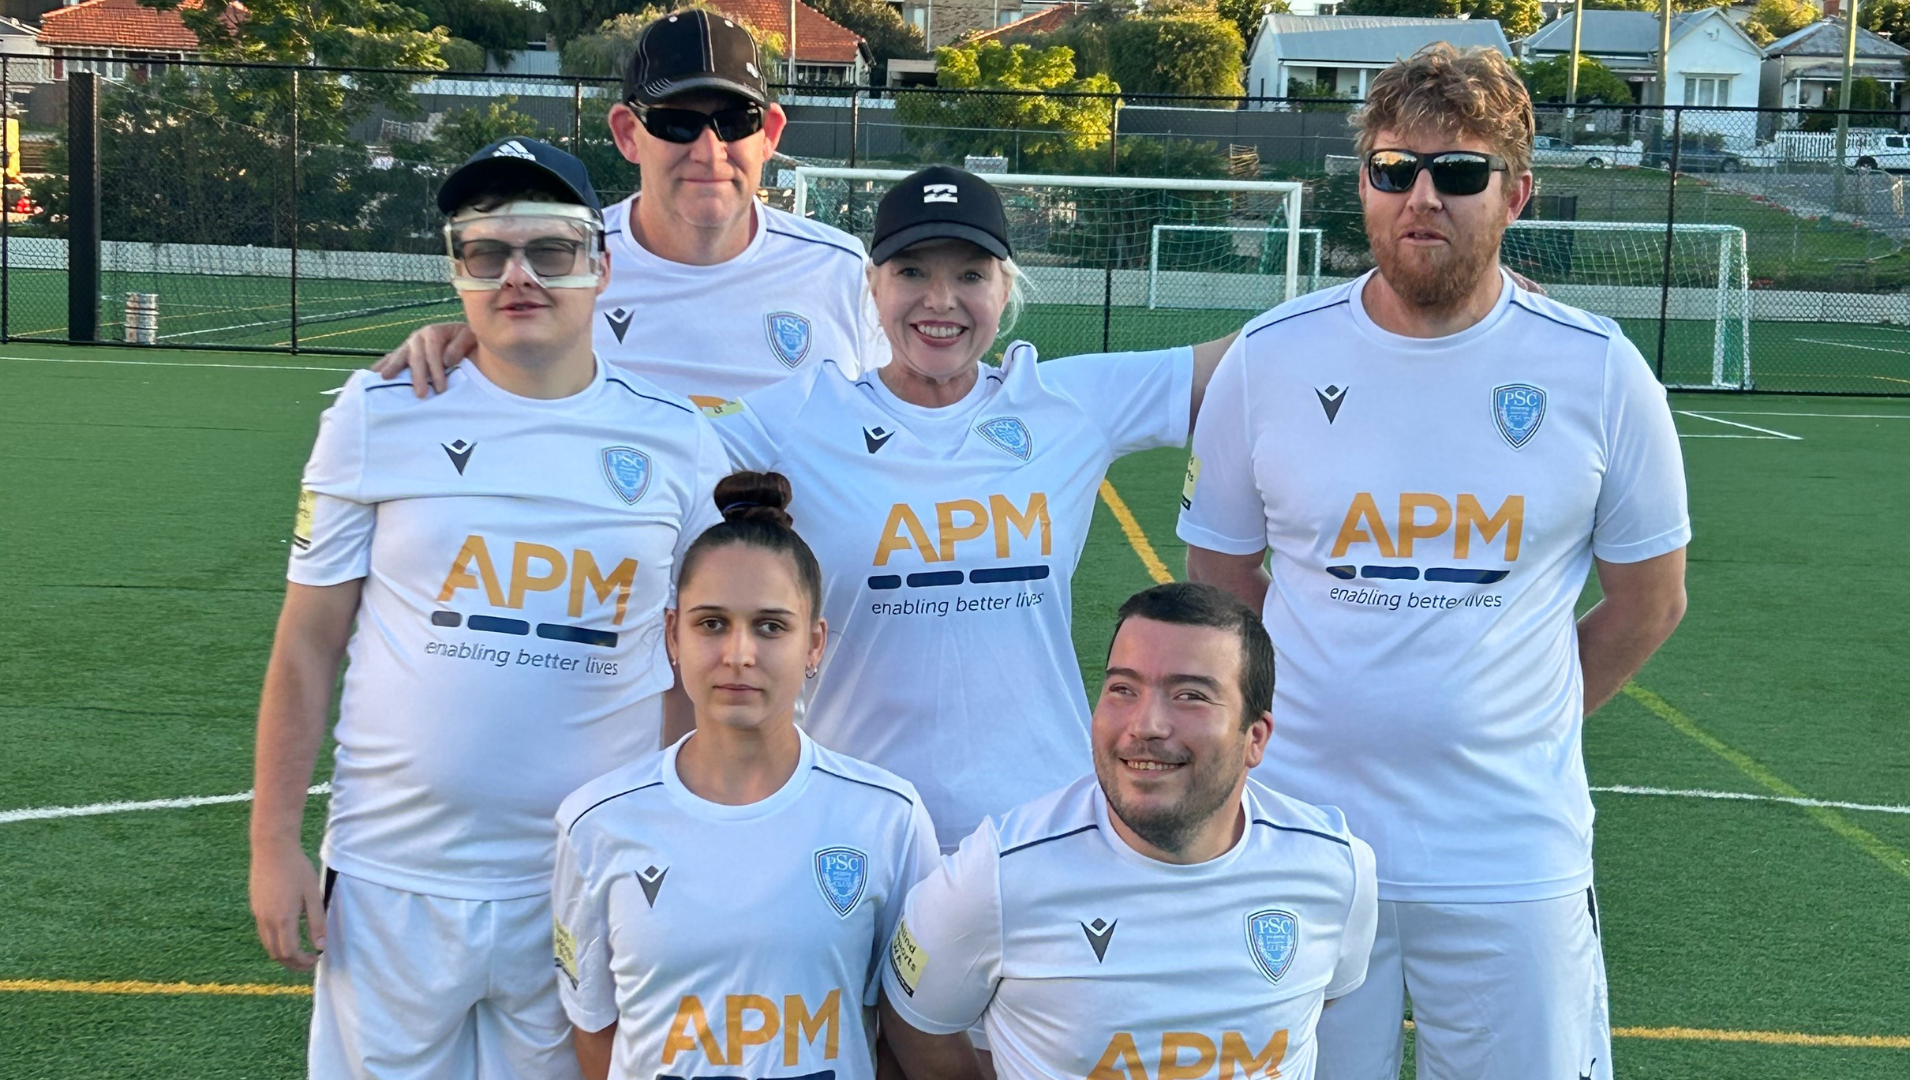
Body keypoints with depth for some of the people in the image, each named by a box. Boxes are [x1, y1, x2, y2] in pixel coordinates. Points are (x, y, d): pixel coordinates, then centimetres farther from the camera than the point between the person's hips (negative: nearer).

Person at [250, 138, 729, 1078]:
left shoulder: (674, 440, 0)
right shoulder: (379, 418, -2)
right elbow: (308, 648, 2)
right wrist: (274, 843, -1)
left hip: (592, 881, 1)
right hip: (394, 876, 0)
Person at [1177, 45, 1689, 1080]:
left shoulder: (1600, 372, -5)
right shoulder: (1268, 359, -3)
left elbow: (1648, 603, 6)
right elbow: (1220, 576, 8)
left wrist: (1510, 724, 7)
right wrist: (1327, 710, 4)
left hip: (1513, 859, 0)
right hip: (1297, 837, 1)